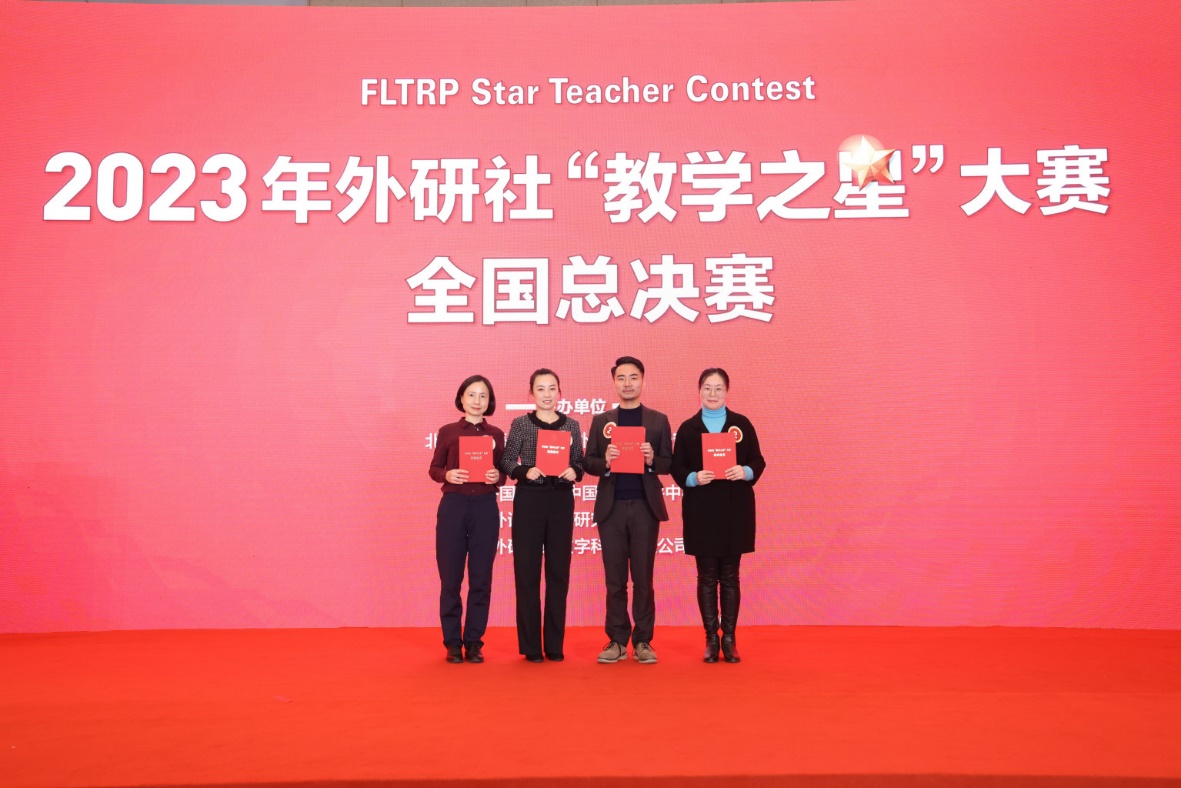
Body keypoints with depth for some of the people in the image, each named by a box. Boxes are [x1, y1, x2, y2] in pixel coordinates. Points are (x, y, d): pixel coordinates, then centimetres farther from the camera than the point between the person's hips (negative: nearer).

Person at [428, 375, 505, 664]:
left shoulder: (496, 434, 8)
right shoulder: (447, 431, 4)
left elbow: (502, 471, 10)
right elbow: (434, 469, 5)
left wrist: (497, 476, -11)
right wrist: (447, 475, -16)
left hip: (486, 508, 1)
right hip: (453, 506, -1)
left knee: (481, 577, 4)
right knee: (450, 577, 2)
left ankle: (474, 642, 14)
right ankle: (453, 642, 14)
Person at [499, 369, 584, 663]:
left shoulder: (572, 425, 8)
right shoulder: (520, 424, 1)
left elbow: (580, 463, 9)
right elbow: (507, 461, 0)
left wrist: (574, 472, -12)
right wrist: (525, 471, -18)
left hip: (562, 501, 2)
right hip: (529, 500, -2)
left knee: (558, 570, 6)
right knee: (527, 571, 0)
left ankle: (555, 644, 15)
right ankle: (530, 645, 9)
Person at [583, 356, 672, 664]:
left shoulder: (658, 420, 7)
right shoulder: (601, 421, 9)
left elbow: (669, 464, 3)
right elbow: (588, 463, 4)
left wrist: (652, 460, -17)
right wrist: (605, 462, -16)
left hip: (645, 506, -1)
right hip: (611, 507, 1)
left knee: (643, 578, 4)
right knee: (614, 579, 5)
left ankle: (642, 641, 12)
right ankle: (617, 641, 13)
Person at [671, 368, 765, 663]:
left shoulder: (742, 424, 5)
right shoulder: (688, 428, 4)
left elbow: (758, 461, 3)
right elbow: (677, 468, 1)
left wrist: (745, 472, -17)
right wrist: (694, 478, -18)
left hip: (735, 510, 0)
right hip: (701, 511, 0)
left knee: (730, 576, 6)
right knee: (706, 577, 5)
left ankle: (729, 638, 15)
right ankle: (711, 639, 14)